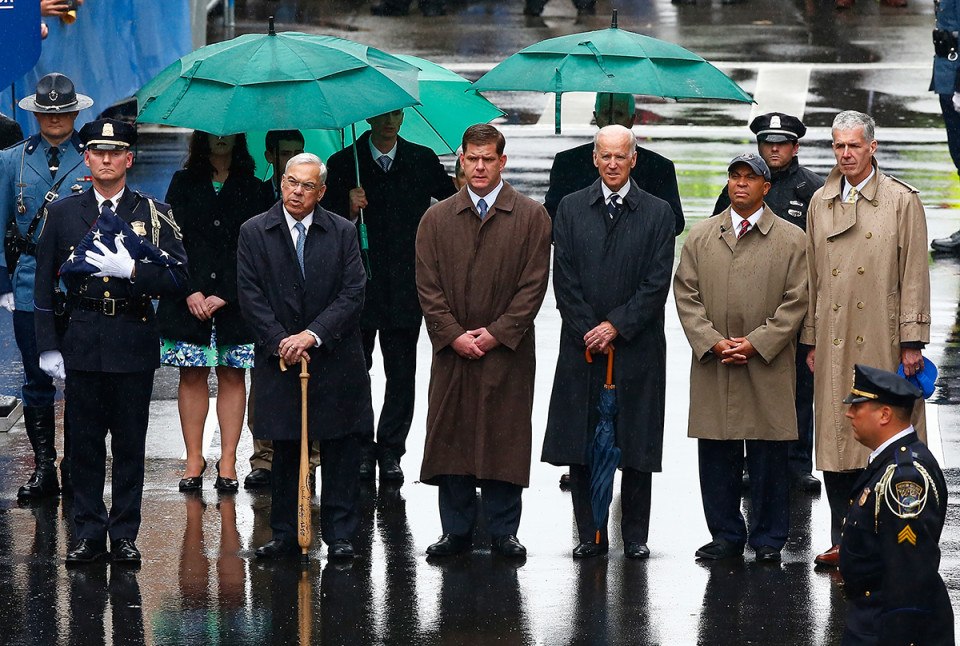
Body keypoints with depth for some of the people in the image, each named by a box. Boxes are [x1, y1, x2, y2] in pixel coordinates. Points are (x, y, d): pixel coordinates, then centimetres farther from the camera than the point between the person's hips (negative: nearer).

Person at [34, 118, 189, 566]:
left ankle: (125, 536, 10)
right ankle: (89, 534, 11)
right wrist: (48, 346, 2)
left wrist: (131, 270, -17)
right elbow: (45, 285, 8)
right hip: (81, 341, 1)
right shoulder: (63, 213, 7)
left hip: (134, 344, -1)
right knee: (85, 442, 4)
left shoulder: (154, 214, 4)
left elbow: (178, 280, -2)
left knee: (130, 444, 3)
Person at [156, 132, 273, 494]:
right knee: (192, 376, 1)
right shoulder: (184, 183, 9)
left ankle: (228, 461, 5)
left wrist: (224, 295, -11)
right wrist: (190, 291, -10)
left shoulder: (254, 189, 5)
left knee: (232, 376, 1)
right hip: (190, 298, 1)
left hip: (235, 299, -1)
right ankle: (194, 459, 6)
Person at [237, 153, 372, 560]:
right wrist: (281, 341, -13)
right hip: (279, 359, 0)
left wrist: (312, 335, -15)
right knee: (284, 453, 5)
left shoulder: (343, 233, 3)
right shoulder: (254, 233, 2)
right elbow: (250, 296, -2)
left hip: (334, 359, 0)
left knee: (340, 452, 2)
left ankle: (340, 536, 8)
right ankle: (285, 535, 12)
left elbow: (352, 293, -4)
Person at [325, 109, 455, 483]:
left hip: (405, 285, 1)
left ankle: (391, 451, 9)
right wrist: (349, 210, -17)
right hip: (358, 283, -1)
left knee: (401, 373, 1)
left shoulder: (423, 161, 8)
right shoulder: (344, 164, 4)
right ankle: (362, 449, 13)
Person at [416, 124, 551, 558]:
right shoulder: (436, 219, 8)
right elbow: (428, 286, 4)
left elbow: (533, 285, -2)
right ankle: (456, 531, 10)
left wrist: (497, 333, -10)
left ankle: (503, 532, 8)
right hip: (452, 351, 2)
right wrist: (453, 335, -7)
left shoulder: (531, 217, 3)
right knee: (451, 438, 2)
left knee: (505, 439, 0)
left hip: (508, 352, -2)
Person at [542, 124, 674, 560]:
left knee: (637, 443, 1)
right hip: (582, 345, 1)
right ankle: (590, 534, 8)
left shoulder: (658, 213, 3)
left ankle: (636, 536, 8)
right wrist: (588, 331, -6)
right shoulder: (571, 209, 7)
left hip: (637, 348, -1)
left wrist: (616, 326, -10)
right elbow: (564, 279, 3)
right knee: (581, 445, 1)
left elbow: (657, 283, -3)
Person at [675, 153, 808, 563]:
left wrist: (755, 343, -10)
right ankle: (726, 536, 13)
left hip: (767, 365, -2)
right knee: (716, 453, 3)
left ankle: (768, 539, 8)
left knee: (768, 455, 0)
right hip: (712, 362, 2)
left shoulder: (792, 240, 4)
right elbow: (686, 296, 7)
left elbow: (795, 302, -1)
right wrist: (713, 342, -7)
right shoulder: (700, 237, 11)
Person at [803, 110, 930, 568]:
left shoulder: (902, 201, 1)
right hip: (834, 343, 4)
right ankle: (844, 541, 8)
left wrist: (912, 341, -7)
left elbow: (914, 275, -2)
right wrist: (811, 340, 12)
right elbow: (812, 275, 16)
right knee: (835, 440, 2)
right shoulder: (821, 203, 13)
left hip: (882, 341, -4)